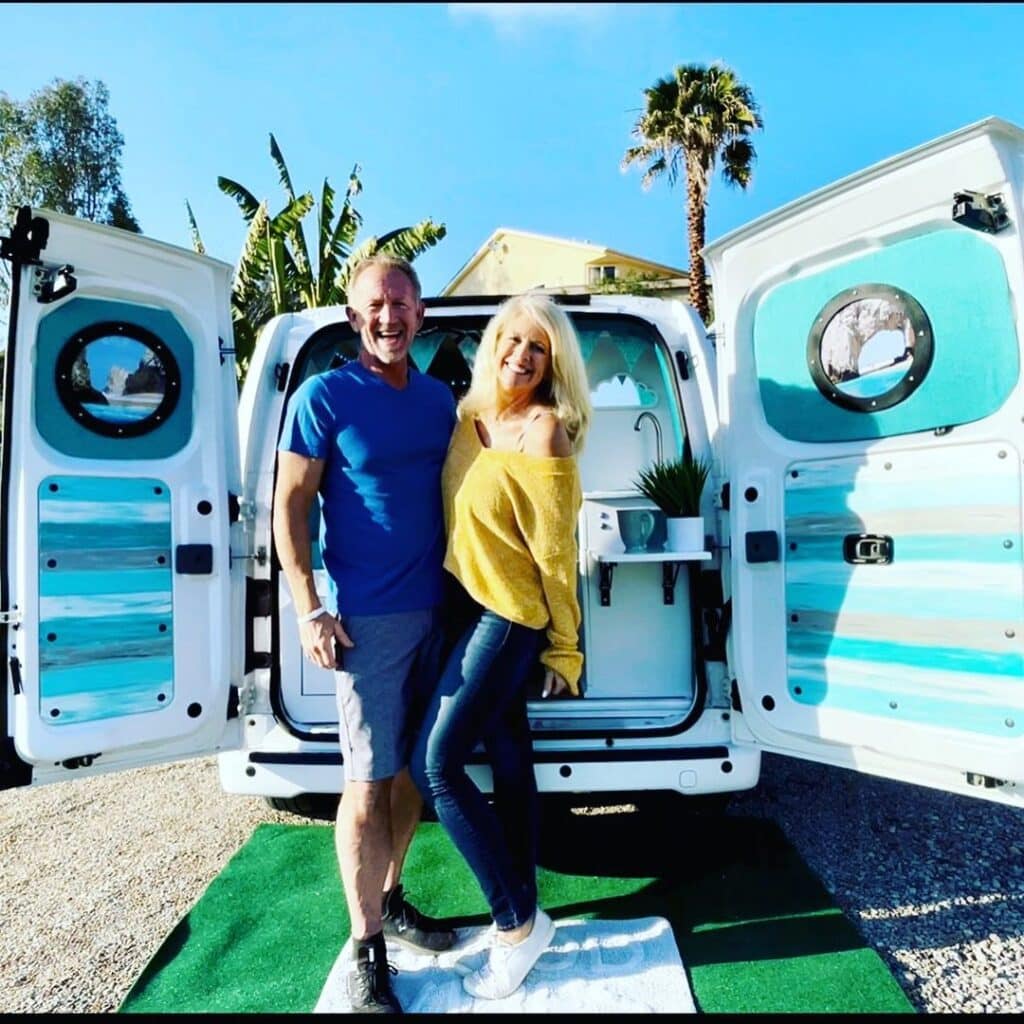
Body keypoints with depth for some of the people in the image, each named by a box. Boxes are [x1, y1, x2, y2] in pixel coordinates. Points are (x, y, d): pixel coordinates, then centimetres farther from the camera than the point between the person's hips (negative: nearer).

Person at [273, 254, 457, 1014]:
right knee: (369, 779, 2)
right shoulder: (324, 397, -6)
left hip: (437, 608, 6)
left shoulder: (440, 399, 9)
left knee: (415, 765, 16)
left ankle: (390, 899, 36)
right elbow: (289, 506, -6)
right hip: (368, 617, -5)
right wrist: (311, 610, -12)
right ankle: (366, 948, 19)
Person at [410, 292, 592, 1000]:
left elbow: (556, 552, -13)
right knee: (508, 756, 15)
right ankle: (522, 913, 32)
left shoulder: (544, 430, -13)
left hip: (512, 616, -7)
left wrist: (565, 650, -8)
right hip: (472, 606, 7)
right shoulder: (468, 419, 8)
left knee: (436, 762, -6)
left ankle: (518, 922, 11)